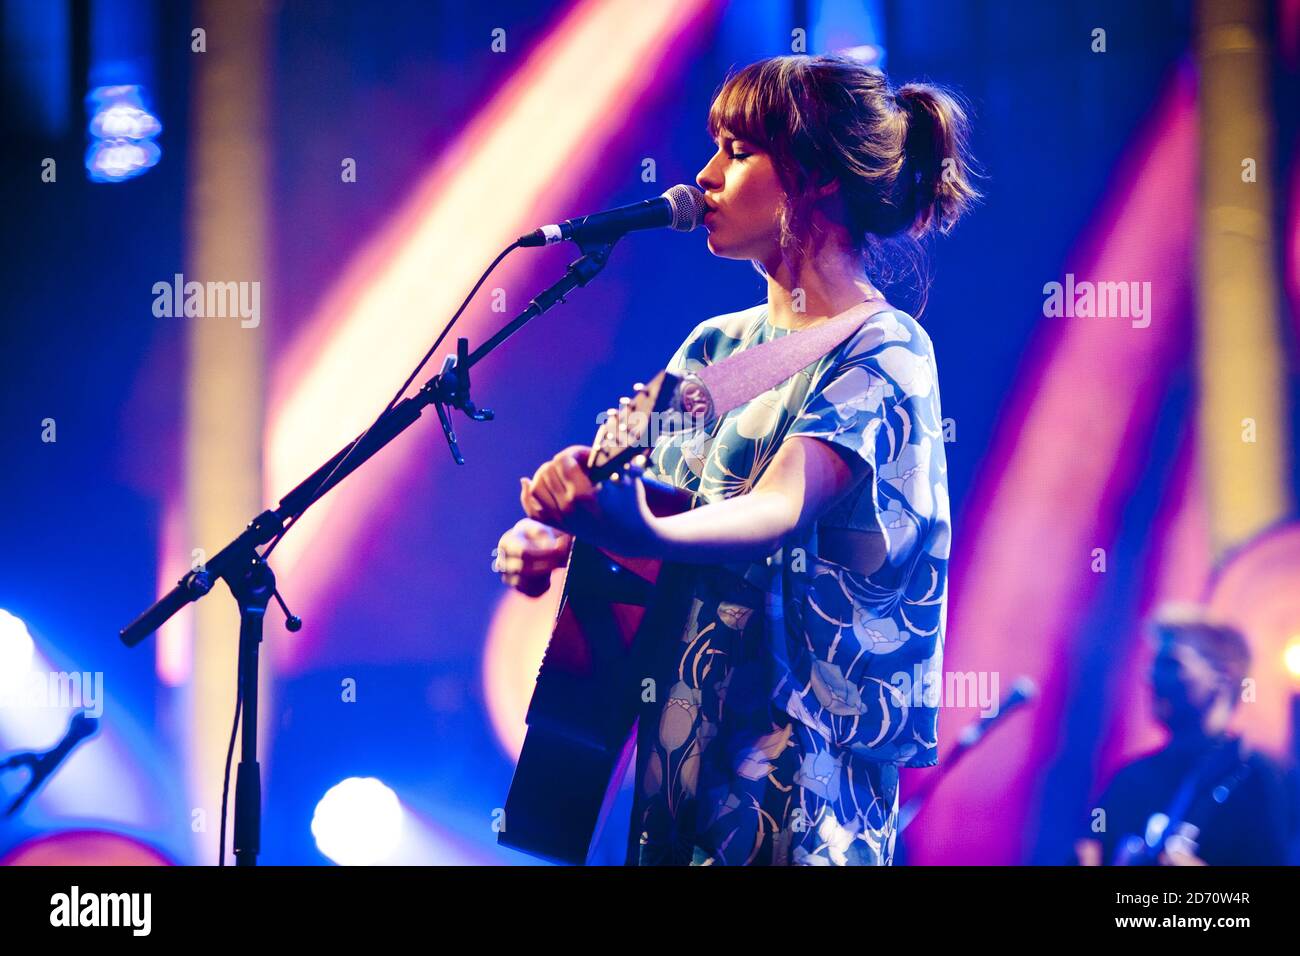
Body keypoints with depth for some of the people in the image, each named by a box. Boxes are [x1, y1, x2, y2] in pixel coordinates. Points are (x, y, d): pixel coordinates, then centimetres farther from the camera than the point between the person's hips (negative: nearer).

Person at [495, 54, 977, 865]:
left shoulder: (881, 352, -10)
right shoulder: (716, 347, 13)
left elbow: (781, 508, -25)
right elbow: (635, 494, 16)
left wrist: (640, 531, -44)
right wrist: (551, 541, -6)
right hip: (679, 743, 7)